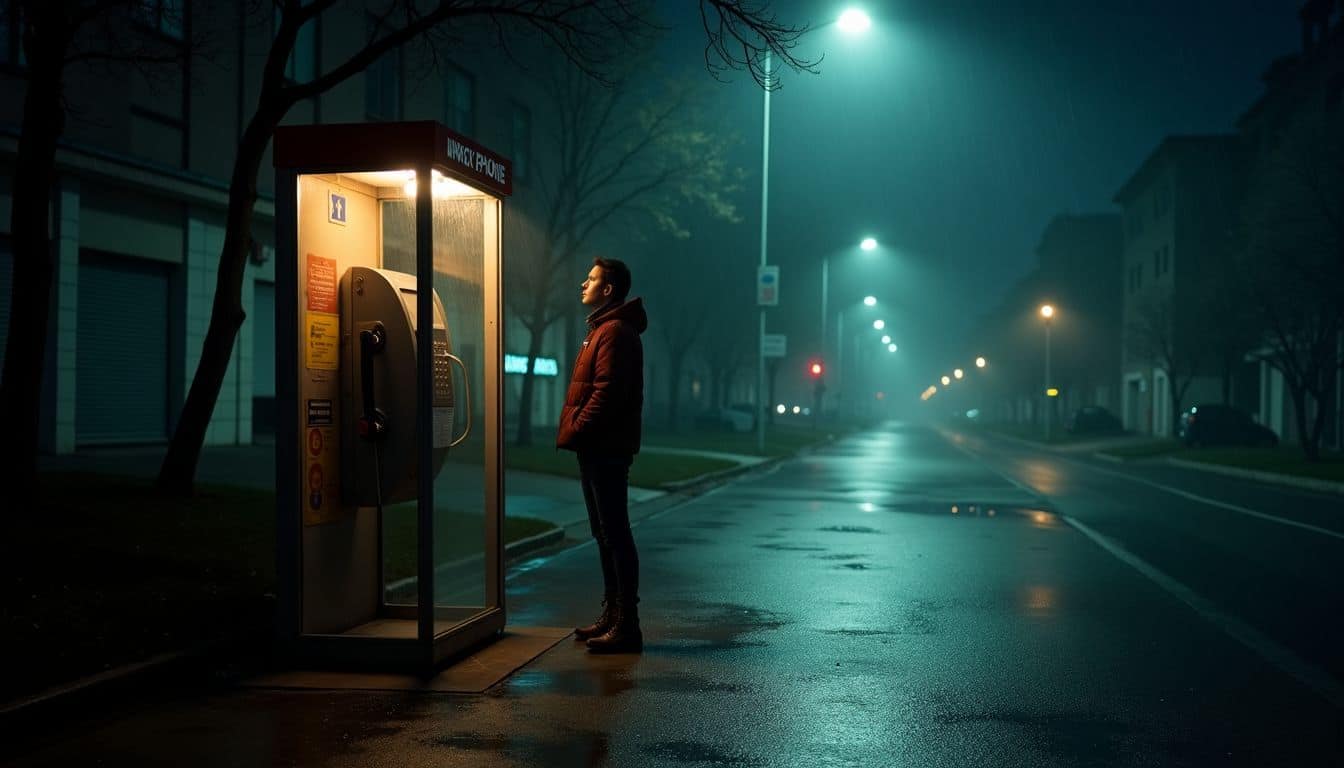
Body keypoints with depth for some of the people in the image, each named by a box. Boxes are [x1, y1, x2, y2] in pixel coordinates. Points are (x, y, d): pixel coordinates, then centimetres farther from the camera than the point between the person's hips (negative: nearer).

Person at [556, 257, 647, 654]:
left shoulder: (615, 332, -14)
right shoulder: (604, 329, 21)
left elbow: (606, 393, -22)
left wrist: (574, 431, -18)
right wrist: (573, 432, 14)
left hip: (606, 450, -11)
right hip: (597, 449, 11)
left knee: (615, 535, -9)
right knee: (606, 534, 15)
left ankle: (626, 626, -6)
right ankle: (612, 616, 23)